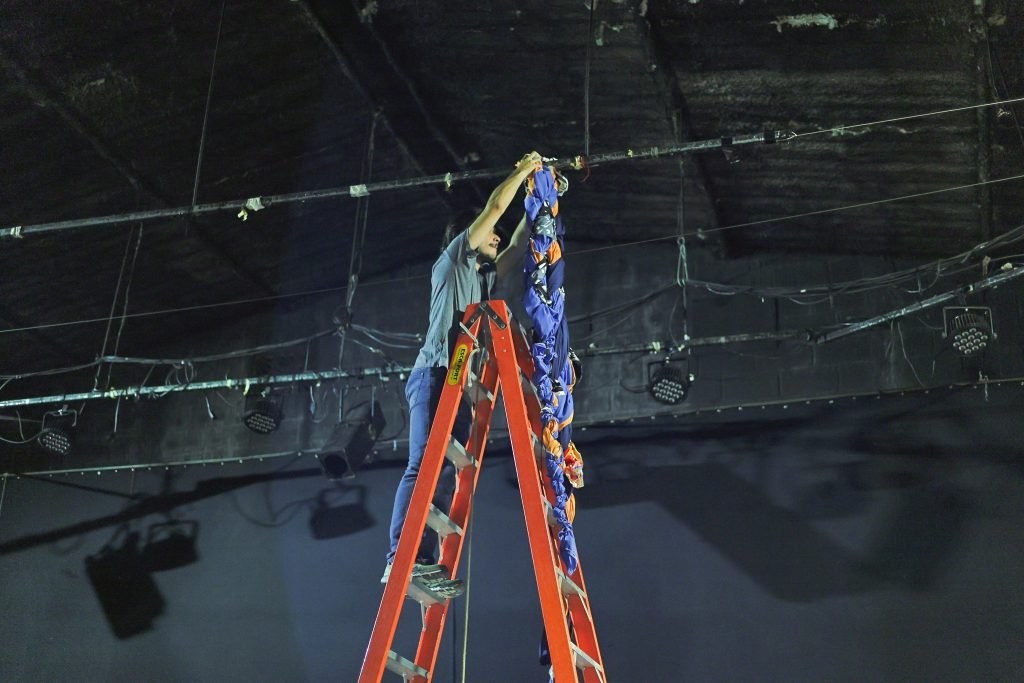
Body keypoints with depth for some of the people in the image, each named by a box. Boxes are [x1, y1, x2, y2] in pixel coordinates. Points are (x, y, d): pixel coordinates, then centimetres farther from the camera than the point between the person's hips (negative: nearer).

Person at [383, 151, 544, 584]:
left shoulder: (483, 276, 28)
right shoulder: (453, 261, 8)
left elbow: (517, 248, 35)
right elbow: (496, 204, 4)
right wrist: (522, 171, 16)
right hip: (434, 375, -9)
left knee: (447, 472, -2)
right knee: (424, 466, -19)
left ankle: (424, 562, -7)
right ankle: (399, 559, -26)